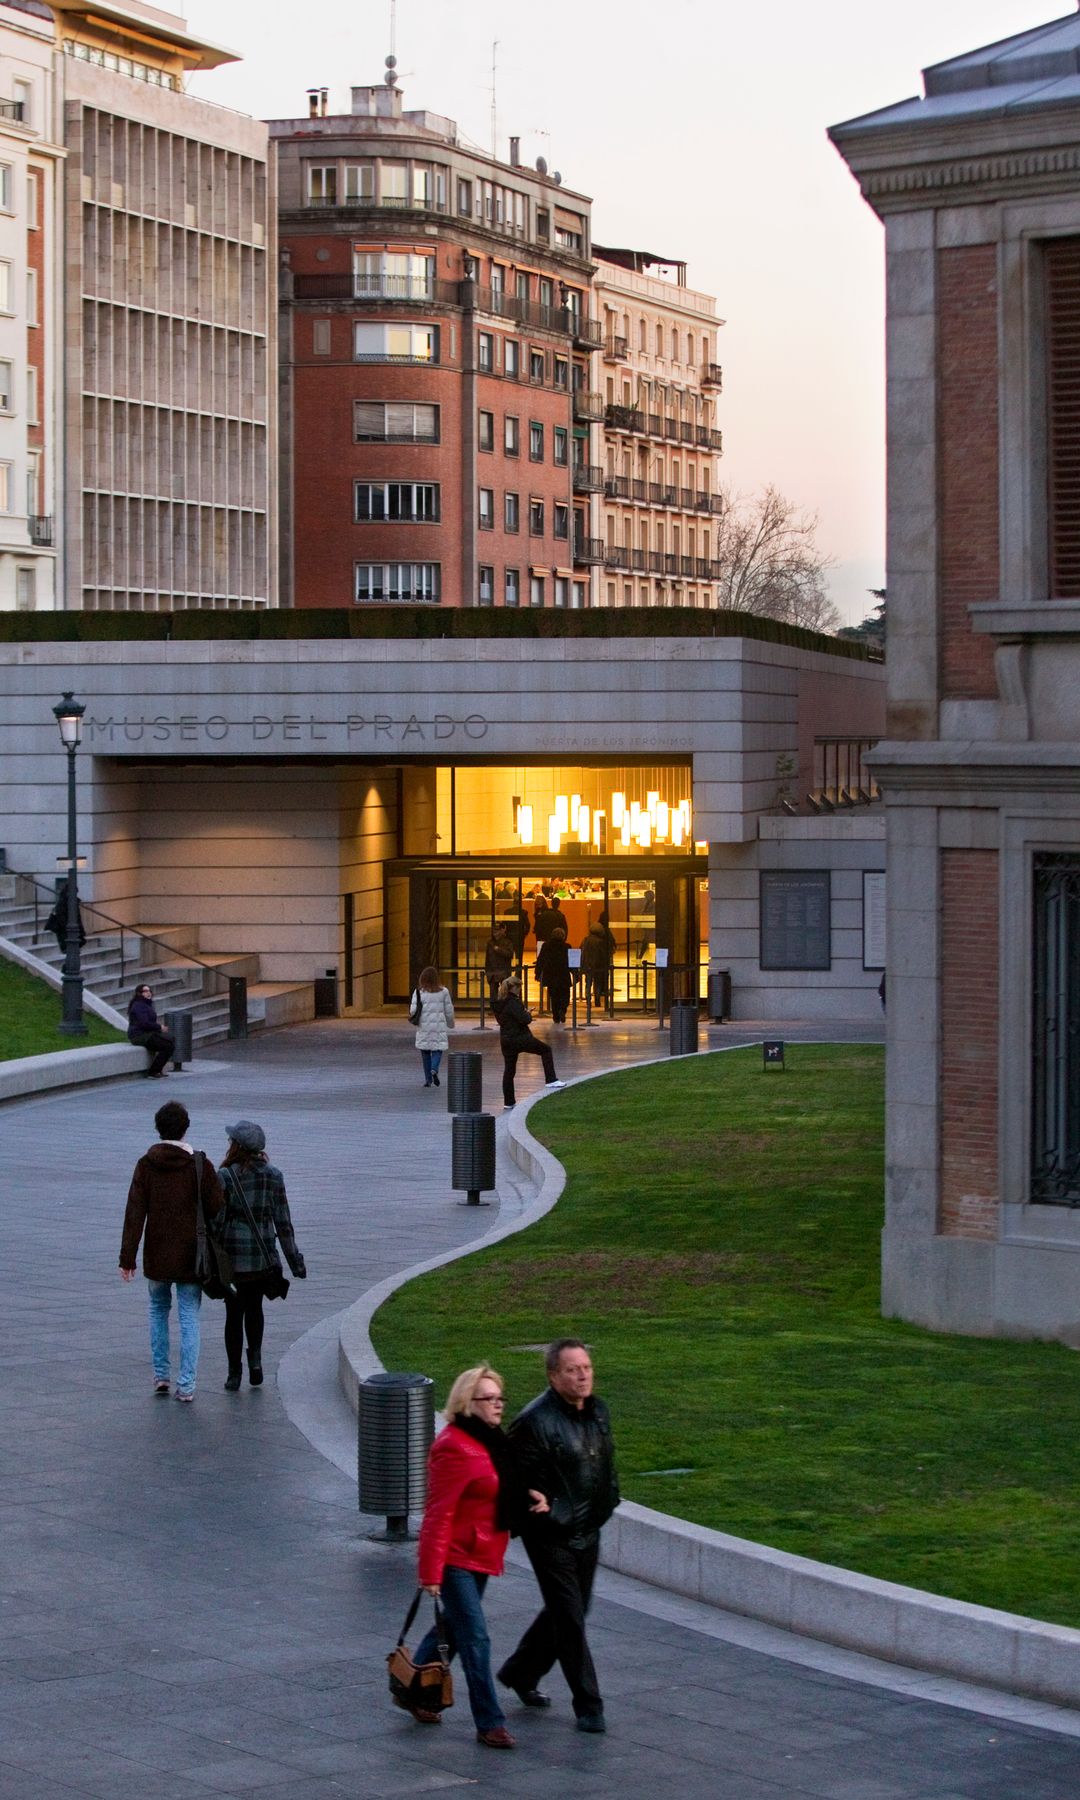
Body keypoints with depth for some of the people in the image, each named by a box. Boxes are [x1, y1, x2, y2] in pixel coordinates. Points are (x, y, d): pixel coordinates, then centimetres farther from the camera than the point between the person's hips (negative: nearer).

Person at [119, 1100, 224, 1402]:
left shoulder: (146, 1165, -6)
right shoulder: (200, 1164, -9)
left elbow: (135, 1213, -8)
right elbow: (215, 1207, -9)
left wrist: (127, 1257, -7)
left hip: (156, 1255, 1)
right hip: (191, 1255, -1)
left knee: (158, 1309, 22)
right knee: (189, 1317, 4)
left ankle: (160, 1374, 21)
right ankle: (186, 1385, 0)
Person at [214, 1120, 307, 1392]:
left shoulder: (225, 1177, -10)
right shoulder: (273, 1177, -1)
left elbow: (215, 1222, -10)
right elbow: (283, 1223, 1)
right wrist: (295, 1261, 6)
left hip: (231, 1256, -3)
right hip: (263, 1256, 3)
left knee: (234, 1313, 9)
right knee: (254, 1308, 21)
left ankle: (234, 1373, 11)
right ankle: (255, 1356, 2)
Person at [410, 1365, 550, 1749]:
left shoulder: (489, 1441, 9)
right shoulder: (455, 1447, -21)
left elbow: (503, 1493, 22)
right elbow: (438, 1513, -22)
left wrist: (531, 1499, 0)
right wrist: (431, 1571, -23)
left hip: (481, 1556, 10)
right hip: (456, 1559, -10)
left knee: (452, 1629, 20)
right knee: (475, 1639, -8)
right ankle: (489, 1724, -5)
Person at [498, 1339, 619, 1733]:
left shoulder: (598, 1412, 6)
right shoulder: (535, 1420, -19)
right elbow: (520, 1479, -16)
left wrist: (607, 1503, 9)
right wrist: (543, 1510, -18)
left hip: (587, 1533, 8)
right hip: (551, 1536, -8)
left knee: (567, 1611, 19)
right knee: (569, 1618, -4)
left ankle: (520, 1673, 39)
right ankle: (587, 1705, 3)